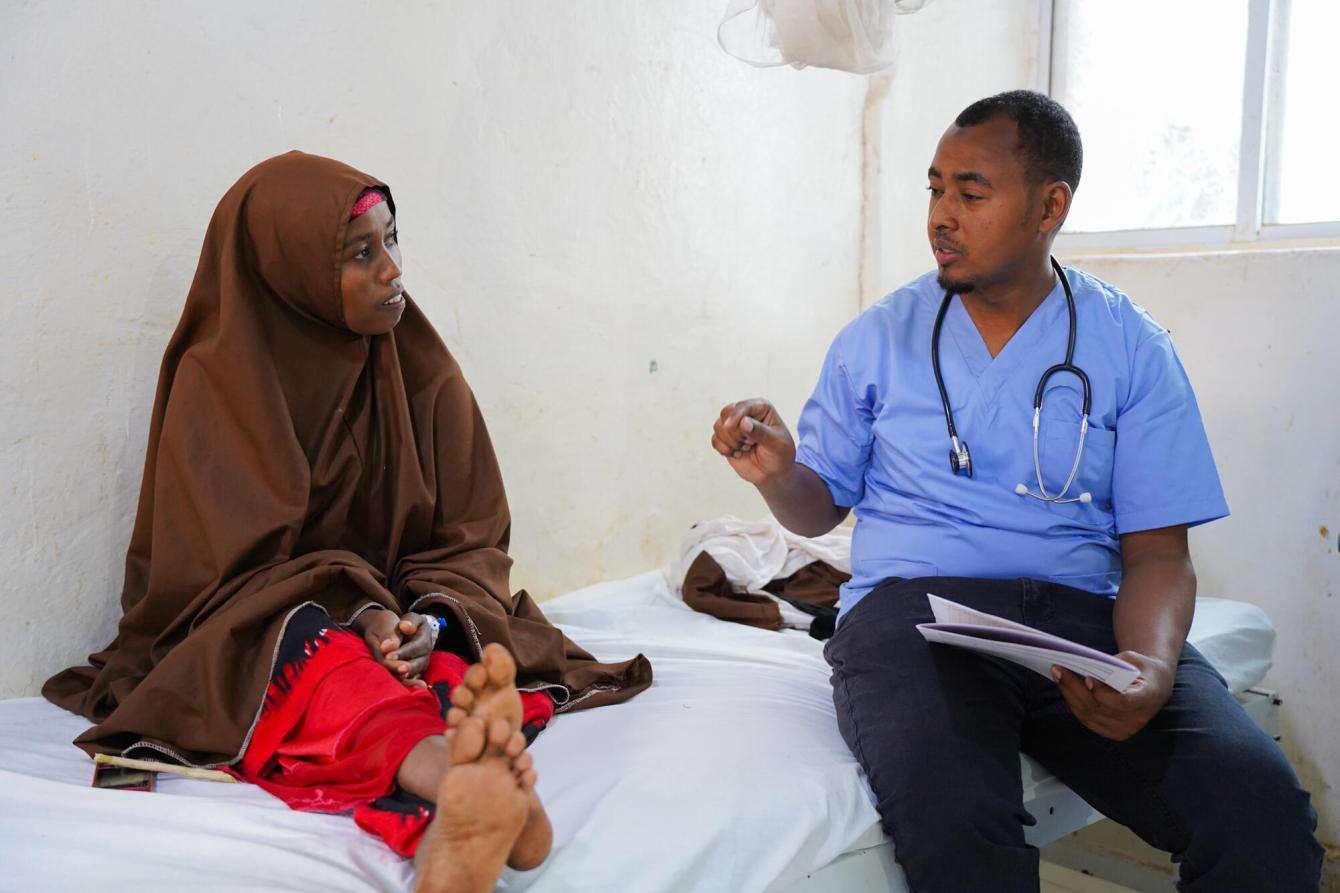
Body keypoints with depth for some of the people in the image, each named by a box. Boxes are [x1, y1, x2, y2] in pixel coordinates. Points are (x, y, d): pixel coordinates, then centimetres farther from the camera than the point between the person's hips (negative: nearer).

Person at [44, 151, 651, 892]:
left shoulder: (426, 378, 7)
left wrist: (429, 618, -19)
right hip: (242, 645, -3)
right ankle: (457, 776, -65)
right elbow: (226, 567, -6)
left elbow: (472, 541, 4)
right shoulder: (216, 384, -1)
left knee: (458, 663, -32)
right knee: (302, 636, -37)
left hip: (405, 624, 3)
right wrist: (357, 614, -23)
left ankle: (458, 824, -62)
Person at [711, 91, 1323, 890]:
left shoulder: (1133, 349, 7)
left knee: (1261, 807, -26)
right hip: (912, 610, -1)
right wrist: (779, 473, -9)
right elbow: (820, 508, 15)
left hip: (1084, 614, 2)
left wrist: (1151, 663, -18)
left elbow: (1157, 550, 3)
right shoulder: (878, 338, 10)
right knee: (953, 819, -34)